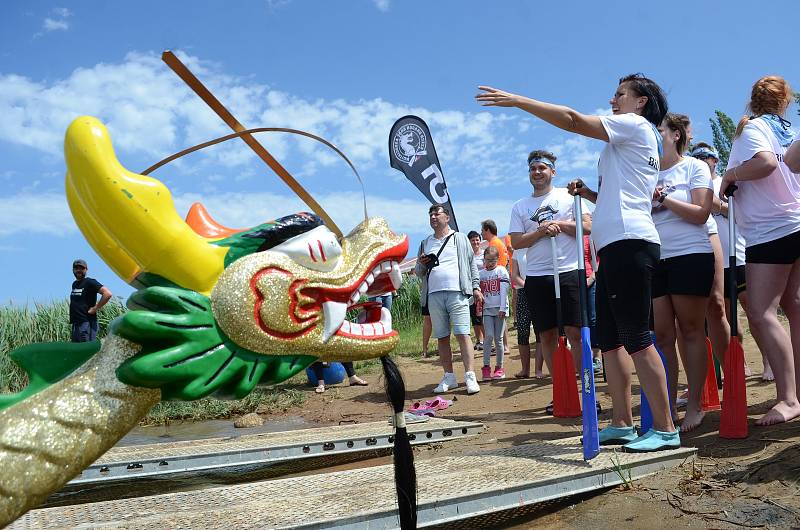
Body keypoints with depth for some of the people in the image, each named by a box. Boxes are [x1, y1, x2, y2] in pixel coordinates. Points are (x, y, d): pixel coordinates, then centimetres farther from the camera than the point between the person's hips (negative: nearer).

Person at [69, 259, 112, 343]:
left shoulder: (90, 282, -7)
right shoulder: (74, 284, 17)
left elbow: (108, 294, -19)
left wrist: (95, 308, -15)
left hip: (87, 322, -9)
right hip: (75, 323, 9)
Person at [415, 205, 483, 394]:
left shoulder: (460, 238, 11)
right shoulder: (425, 243, 20)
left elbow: (472, 264, 7)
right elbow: (419, 272, 21)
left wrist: (476, 287, -2)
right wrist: (421, 264, -1)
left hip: (457, 293, -4)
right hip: (434, 295, 4)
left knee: (462, 334, -10)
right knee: (442, 337, 5)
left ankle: (470, 376, -10)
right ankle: (449, 377, 12)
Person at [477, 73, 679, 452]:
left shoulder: (636, 124, 0)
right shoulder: (628, 140, 28)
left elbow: (573, 120, -11)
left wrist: (517, 100, -8)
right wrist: (589, 193, 18)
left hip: (628, 243, -10)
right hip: (615, 249, 10)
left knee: (636, 339, -12)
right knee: (609, 340, 9)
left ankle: (665, 429, -8)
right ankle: (622, 424, 14)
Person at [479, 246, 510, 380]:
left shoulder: (502, 271, 1)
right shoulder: (481, 274, 9)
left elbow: (504, 291, -5)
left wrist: (502, 308, -11)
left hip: (500, 308, -1)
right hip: (487, 309, 2)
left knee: (498, 339, 1)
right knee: (489, 336, -12)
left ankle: (499, 368, 10)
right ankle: (486, 367, -10)